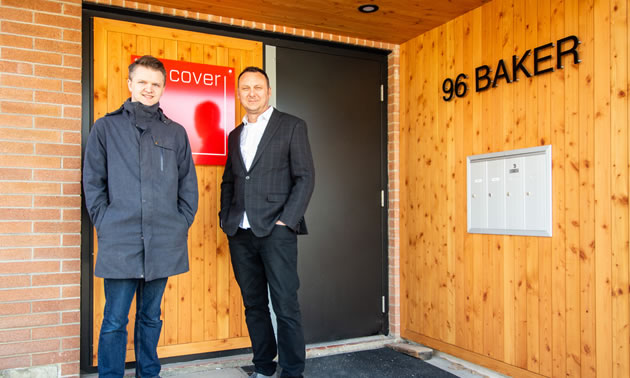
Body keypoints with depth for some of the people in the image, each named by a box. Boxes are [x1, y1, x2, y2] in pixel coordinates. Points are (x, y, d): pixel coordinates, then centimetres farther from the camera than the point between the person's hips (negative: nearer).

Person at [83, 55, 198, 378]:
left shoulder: (175, 132, 10)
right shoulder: (106, 127, 6)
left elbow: (188, 184, 11)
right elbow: (92, 181, 4)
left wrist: (182, 223, 3)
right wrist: (105, 223, -3)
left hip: (164, 243, 2)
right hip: (120, 242, -2)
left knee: (151, 317, 15)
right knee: (114, 322, 4)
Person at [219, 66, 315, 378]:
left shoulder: (291, 126, 2)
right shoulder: (235, 135, 18)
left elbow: (305, 177, -5)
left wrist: (285, 221, -12)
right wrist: (226, 219, 8)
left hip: (275, 232, -5)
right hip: (240, 234, 5)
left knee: (285, 306, -3)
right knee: (254, 305, 11)